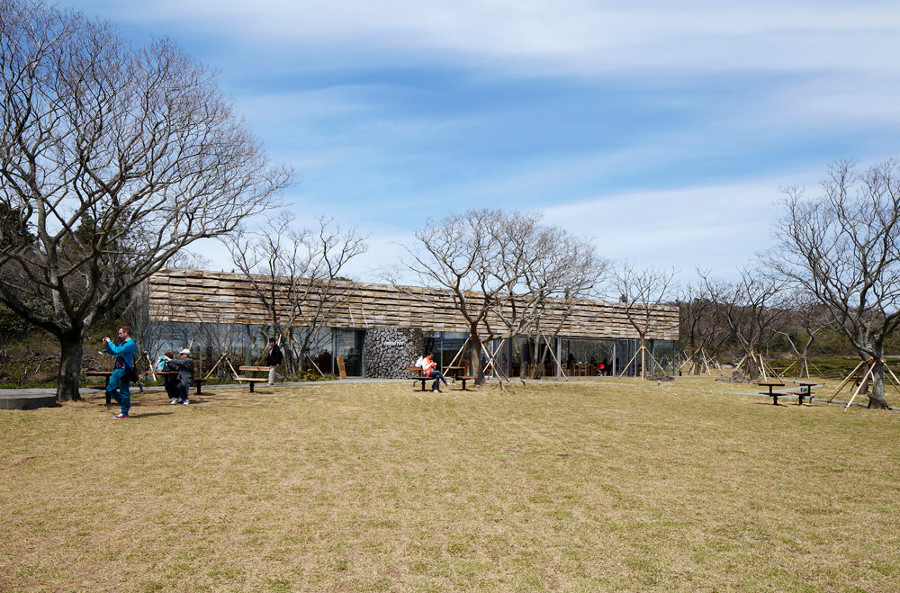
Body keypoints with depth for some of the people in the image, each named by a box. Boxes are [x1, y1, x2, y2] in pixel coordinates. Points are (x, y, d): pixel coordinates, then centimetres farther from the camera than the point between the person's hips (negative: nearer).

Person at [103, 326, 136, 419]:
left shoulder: (130, 344, -13)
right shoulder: (123, 343, 18)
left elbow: (117, 350, -25)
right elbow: (113, 352, 27)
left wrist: (110, 342, -12)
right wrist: (106, 345, 12)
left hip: (124, 370, -10)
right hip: (117, 369, 10)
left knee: (124, 392, -3)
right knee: (110, 389, 12)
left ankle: (124, 413, 5)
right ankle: (126, 405, 21)